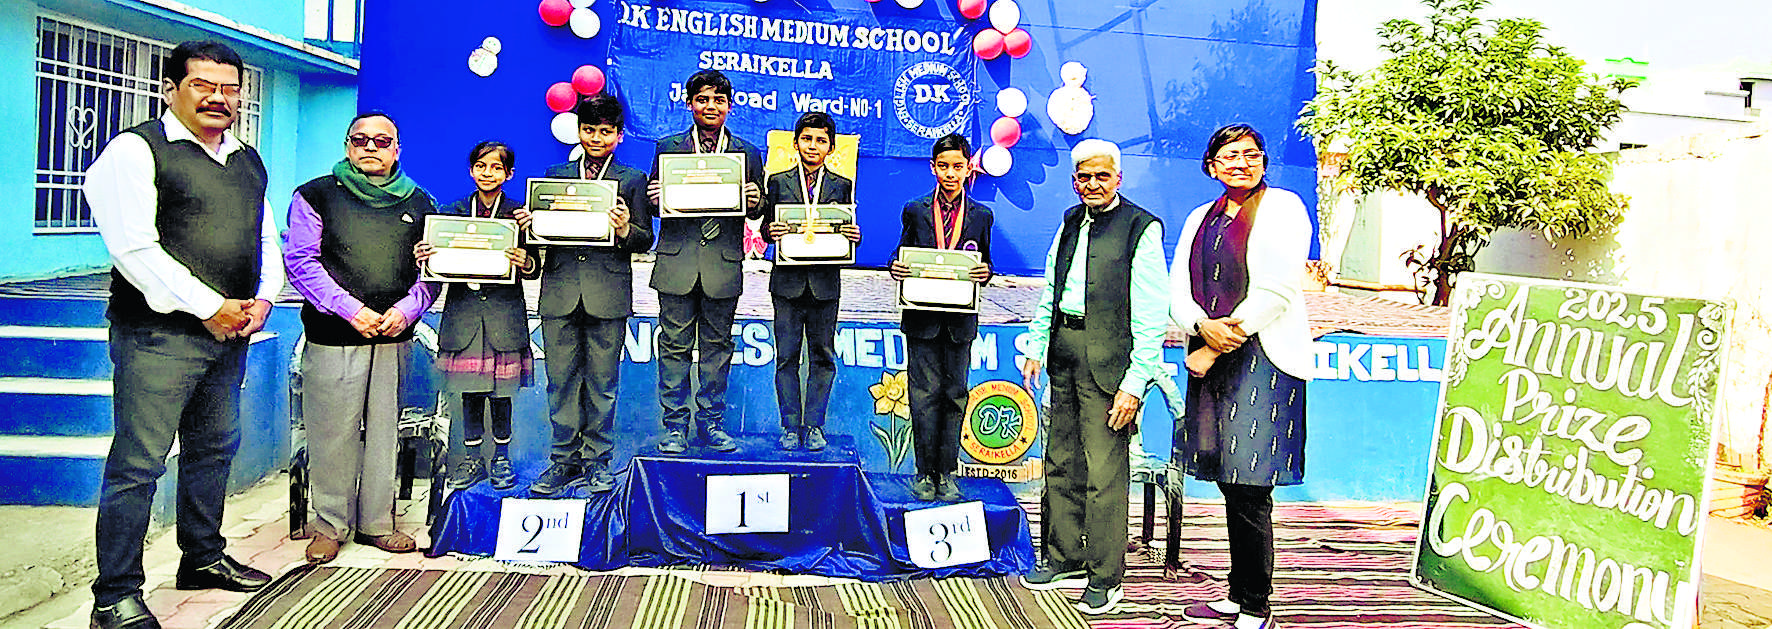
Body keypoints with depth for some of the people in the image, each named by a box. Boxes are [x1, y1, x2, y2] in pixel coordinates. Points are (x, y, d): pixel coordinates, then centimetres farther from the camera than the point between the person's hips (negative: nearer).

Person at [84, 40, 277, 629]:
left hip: (231, 333, 8)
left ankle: (203, 557, 34)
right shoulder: (136, 150, -7)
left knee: (214, 448, 18)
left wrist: (264, 298, 1)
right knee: (138, 464, -5)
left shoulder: (250, 162, 16)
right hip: (159, 334, -8)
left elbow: (267, 239, 20)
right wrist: (207, 307, -16)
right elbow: (135, 246, -15)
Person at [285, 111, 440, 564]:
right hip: (333, 336, -3)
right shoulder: (316, 196, 5)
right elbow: (301, 260, -3)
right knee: (333, 432, -1)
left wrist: (406, 308, -7)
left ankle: (377, 522, 18)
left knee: (384, 429, 8)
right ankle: (330, 524, 12)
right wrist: (351, 309, -14)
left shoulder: (419, 204, 14)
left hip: (394, 337, 3)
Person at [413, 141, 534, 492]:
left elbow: (534, 265, 1)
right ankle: (472, 458, 21)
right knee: (469, 391, 7)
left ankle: (501, 457, 20)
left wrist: (525, 263, -21)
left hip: (504, 314, -2)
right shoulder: (452, 212, 9)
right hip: (463, 312, 2)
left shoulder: (519, 214, 3)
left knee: (501, 391, 4)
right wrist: (422, 258, -14)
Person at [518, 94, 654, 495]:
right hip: (560, 290, 2)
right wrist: (527, 225, -9)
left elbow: (646, 240, 4)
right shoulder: (555, 176, 16)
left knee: (602, 382, 4)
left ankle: (598, 461, 15)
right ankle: (564, 460, 16)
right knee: (561, 380, 5)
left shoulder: (632, 180, 10)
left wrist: (625, 230, -16)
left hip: (608, 294, -2)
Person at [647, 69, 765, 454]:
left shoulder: (748, 153, 10)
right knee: (675, 345, 3)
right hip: (677, 262, 0)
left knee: (717, 346, 8)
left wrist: (754, 202, -13)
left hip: (724, 264, 1)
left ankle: (710, 423, 19)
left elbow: (757, 212, 10)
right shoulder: (667, 148, 9)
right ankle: (675, 426, 13)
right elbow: (654, 200, 10)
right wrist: (656, 199, -13)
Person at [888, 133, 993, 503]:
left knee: (955, 395, 5)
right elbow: (902, 257, 10)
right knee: (925, 395, -1)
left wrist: (985, 274, -11)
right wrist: (897, 270, -12)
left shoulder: (981, 215, 8)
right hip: (922, 319, -1)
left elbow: (984, 265, 12)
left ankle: (947, 473, 14)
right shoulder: (915, 211, 6)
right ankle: (925, 473, 9)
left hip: (960, 320, 1)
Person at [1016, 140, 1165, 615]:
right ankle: (1065, 561, 30)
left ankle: (1106, 576, 12)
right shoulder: (1071, 221, 13)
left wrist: (1135, 384, -16)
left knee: (1105, 473, -2)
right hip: (1064, 353, 7)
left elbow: (1152, 317, -12)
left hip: (1109, 360, -7)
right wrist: (1036, 348, 15)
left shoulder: (1142, 228, -9)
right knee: (1061, 463, 15)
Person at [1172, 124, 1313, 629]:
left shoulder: (1282, 208, 0)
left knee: (1249, 489, -7)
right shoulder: (1201, 219, 18)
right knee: (1231, 486, 9)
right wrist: (1204, 327, -10)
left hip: (1261, 357, -6)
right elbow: (1178, 290, 11)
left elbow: (1276, 292, -11)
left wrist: (1216, 348, -10)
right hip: (1210, 358, 6)